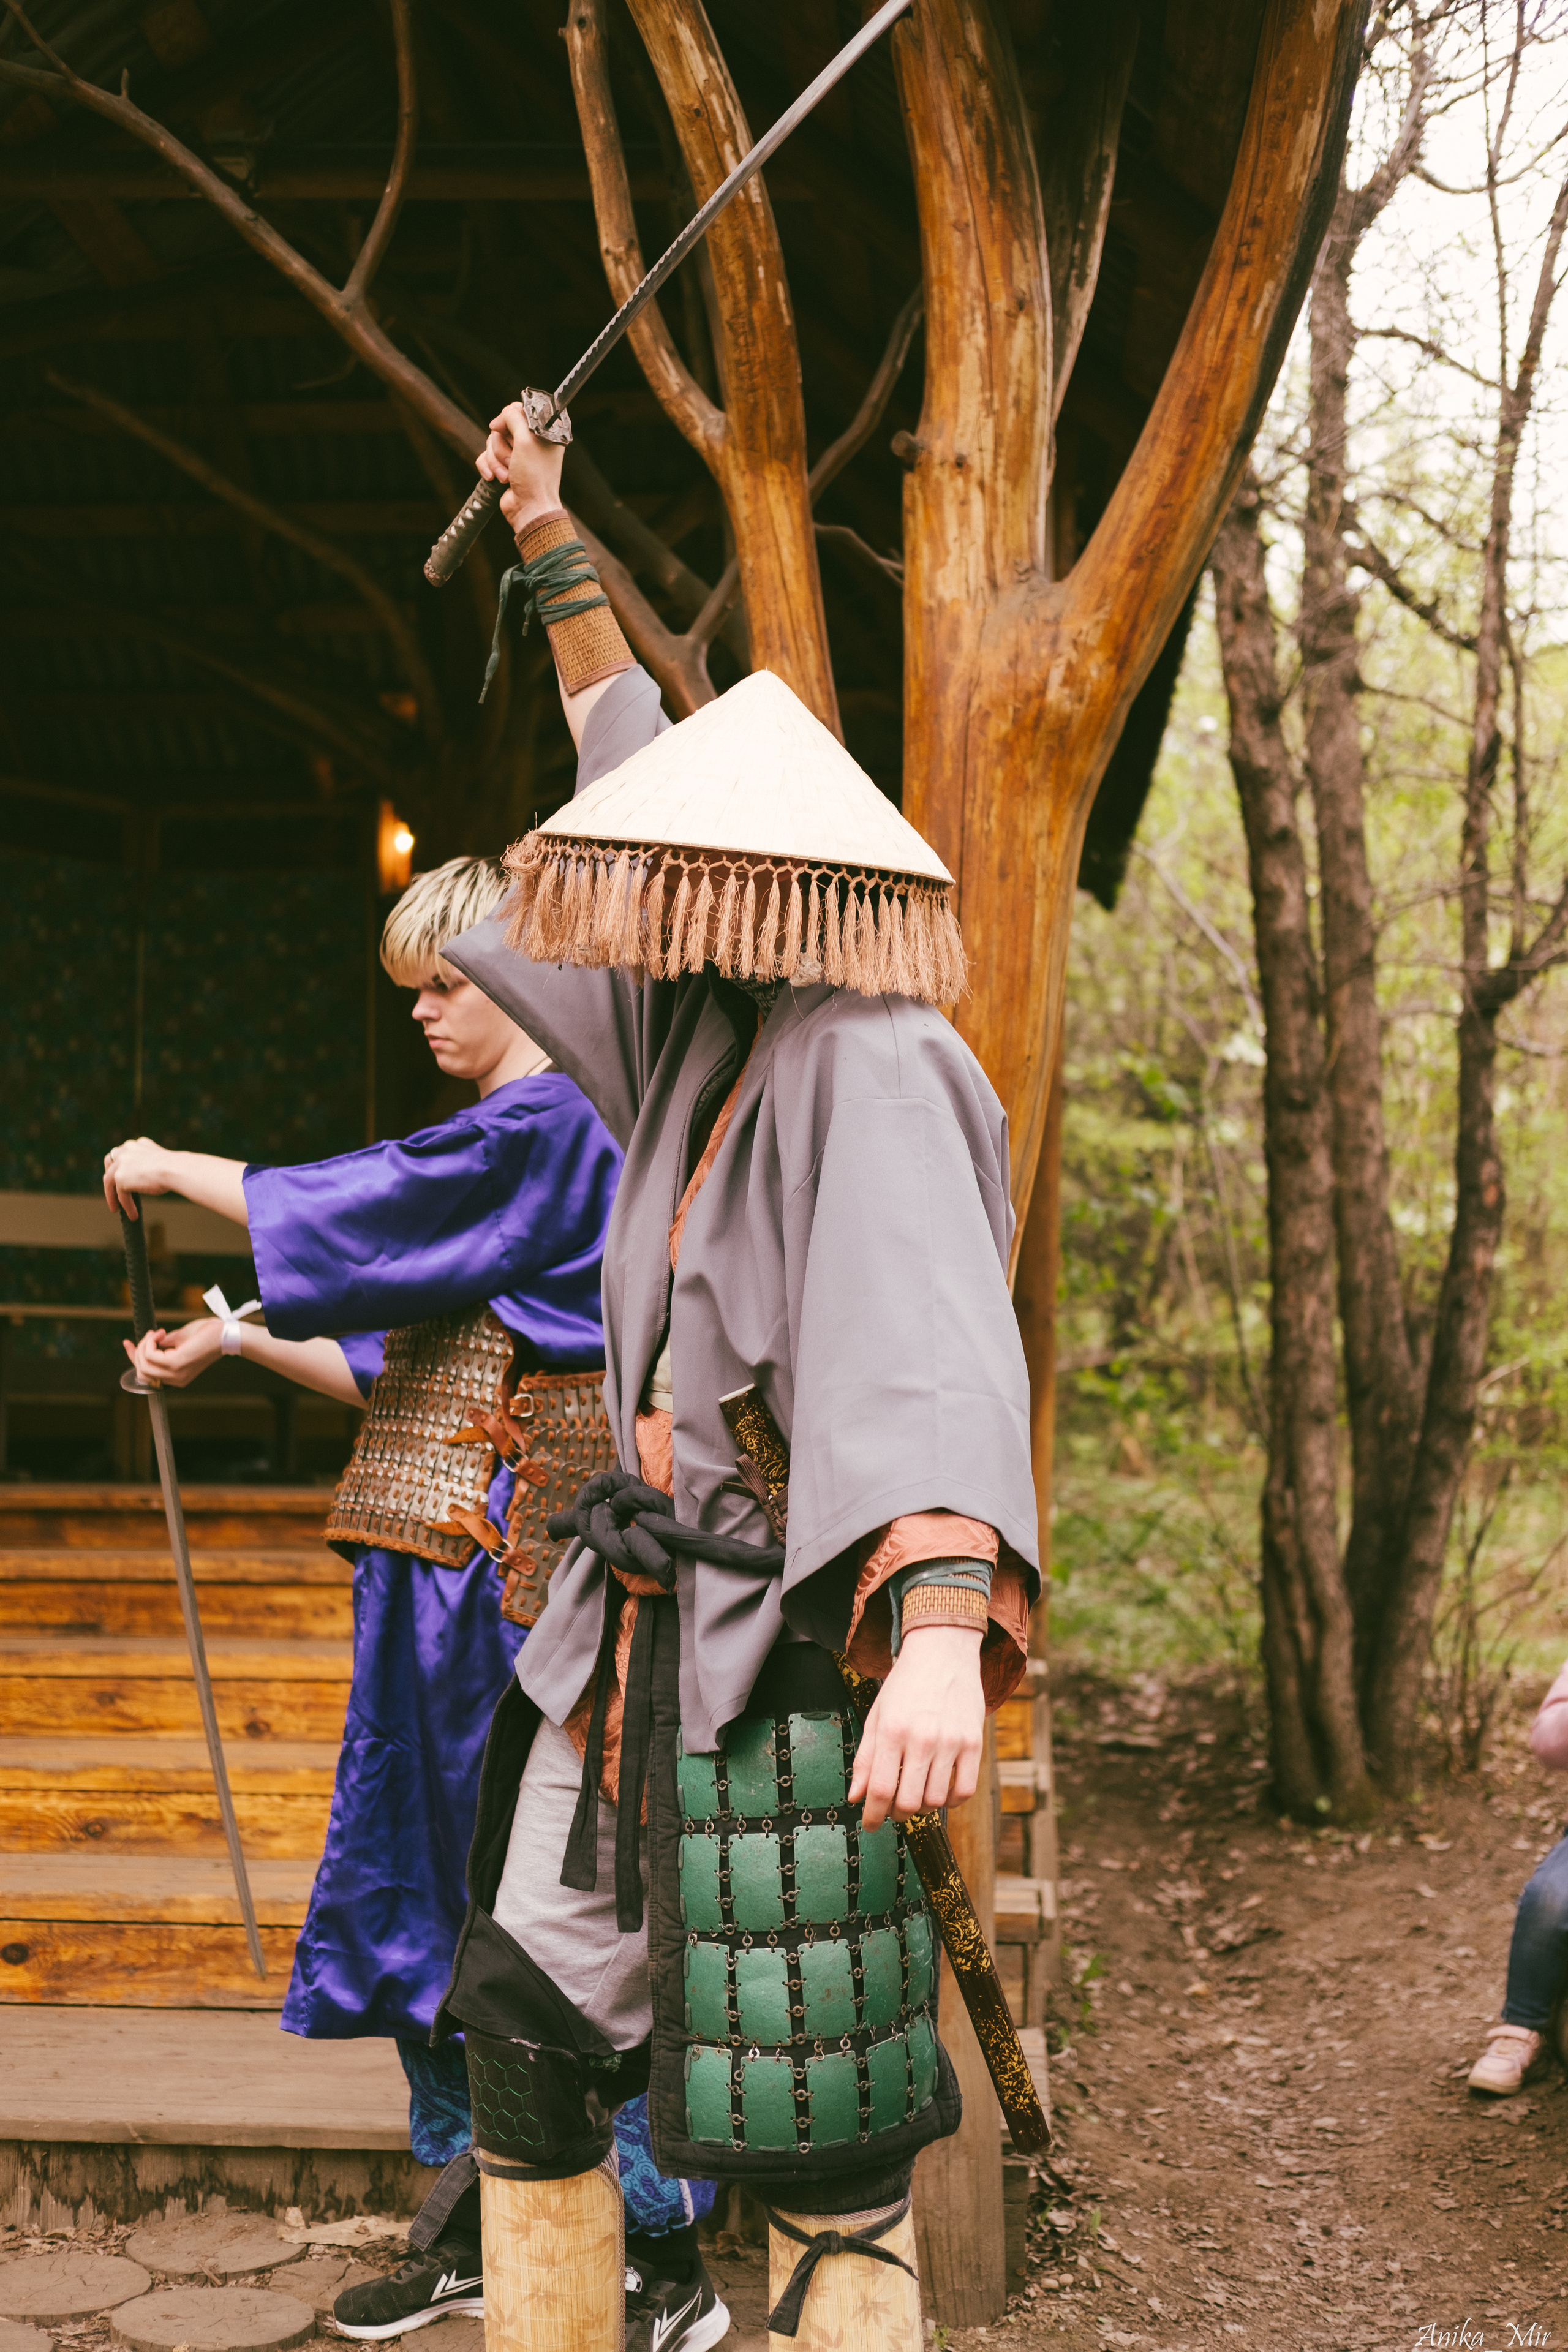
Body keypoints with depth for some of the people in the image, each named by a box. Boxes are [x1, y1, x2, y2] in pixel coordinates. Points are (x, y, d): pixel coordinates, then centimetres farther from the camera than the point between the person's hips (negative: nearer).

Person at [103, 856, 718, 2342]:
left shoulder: (551, 1128, -10)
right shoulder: (507, 1144, 19)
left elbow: (356, 1211, -13)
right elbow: (398, 1368, 19)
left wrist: (176, 1167, 0)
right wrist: (236, 1340, 13)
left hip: (515, 1575, -10)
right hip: (437, 1571, 10)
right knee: (428, 1877, 13)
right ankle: (470, 2231, 26)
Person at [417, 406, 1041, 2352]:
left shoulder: (872, 1066, -18)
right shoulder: (717, 1025, 8)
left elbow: (936, 1356, -33)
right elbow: (632, 761, 24)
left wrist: (946, 1632, -48)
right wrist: (549, 542, 30)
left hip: (794, 1637, -9)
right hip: (633, 1618, 9)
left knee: (815, 2138, -1)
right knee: (526, 2042, 14)